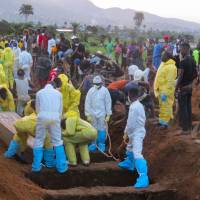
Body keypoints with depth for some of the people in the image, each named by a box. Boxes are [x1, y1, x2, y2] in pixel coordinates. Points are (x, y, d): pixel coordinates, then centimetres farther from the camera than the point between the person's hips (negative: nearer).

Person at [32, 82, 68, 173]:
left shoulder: (39, 92, 15)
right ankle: (61, 167, 7)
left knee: (39, 141, 8)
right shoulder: (58, 93, 17)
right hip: (54, 118, 1)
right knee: (57, 141, 6)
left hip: (42, 117, 0)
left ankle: (36, 166, 9)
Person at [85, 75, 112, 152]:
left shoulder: (105, 90, -7)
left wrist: (108, 115, -4)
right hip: (93, 113, 1)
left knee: (101, 129, 4)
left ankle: (101, 144, 13)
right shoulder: (91, 91, -4)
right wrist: (88, 115, -3)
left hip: (102, 114, -1)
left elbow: (108, 102, -3)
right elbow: (87, 103, -1)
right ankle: (93, 144, 18)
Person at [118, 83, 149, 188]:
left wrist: (126, 133, -5)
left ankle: (143, 178, -30)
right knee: (130, 148, 33)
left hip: (136, 133, -10)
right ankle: (129, 163, 58)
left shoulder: (133, 107, -23)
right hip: (139, 131, 10)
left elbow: (131, 124, -22)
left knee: (137, 154, -20)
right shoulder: (139, 105, 6)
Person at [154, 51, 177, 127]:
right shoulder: (163, 64, 11)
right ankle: (161, 121, 26)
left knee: (166, 106, -4)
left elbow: (170, 82, -22)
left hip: (166, 91, -10)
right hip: (161, 89, 10)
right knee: (162, 106, 16)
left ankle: (165, 123, 2)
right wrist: (156, 89, 17)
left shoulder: (171, 67, -19)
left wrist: (165, 93, -24)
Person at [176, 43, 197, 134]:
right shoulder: (193, 61, 6)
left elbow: (180, 76, -20)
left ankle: (185, 128, 0)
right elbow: (195, 74, 13)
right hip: (190, 87, 8)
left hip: (183, 87, -8)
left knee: (183, 108, -2)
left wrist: (176, 86, -12)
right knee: (188, 106, 15)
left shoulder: (183, 62, -20)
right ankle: (189, 126, 22)